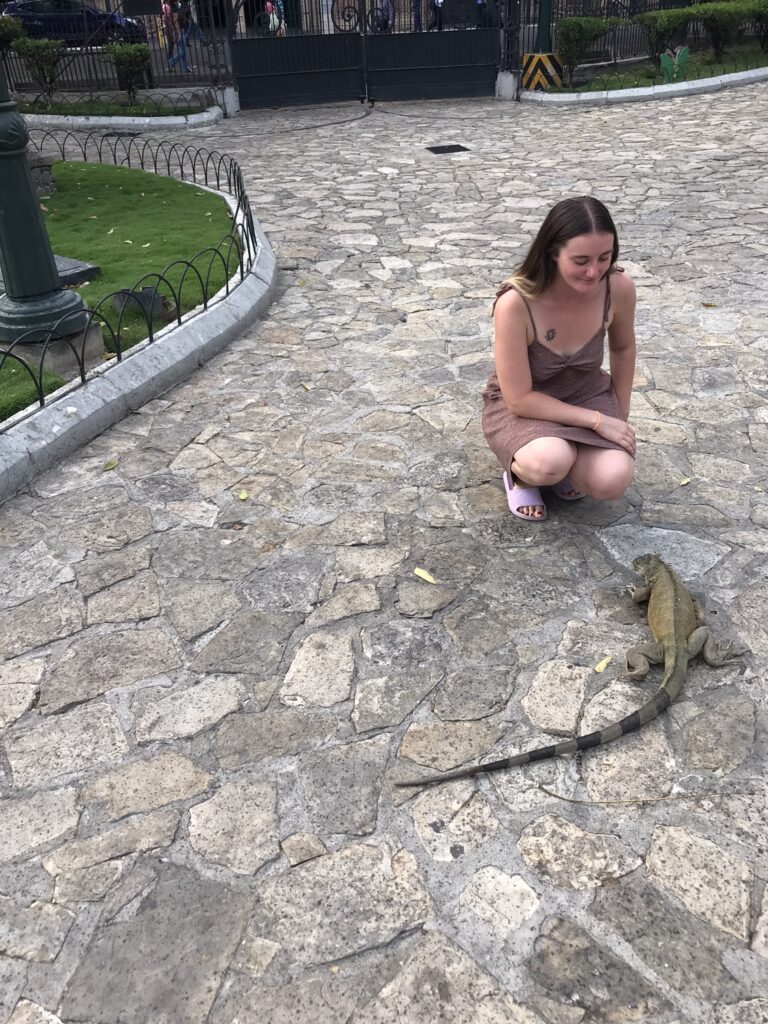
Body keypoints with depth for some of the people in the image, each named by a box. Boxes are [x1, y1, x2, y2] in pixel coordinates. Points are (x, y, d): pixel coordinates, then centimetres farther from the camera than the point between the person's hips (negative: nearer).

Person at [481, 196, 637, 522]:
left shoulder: (619, 288, -19)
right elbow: (520, 400, -25)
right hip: (521, 405, -3)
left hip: (587, 395, 4)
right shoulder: (515, 302, -31)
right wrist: (597, 421, -23)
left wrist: (620, 418, 9)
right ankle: (520, 473, 1)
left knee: (613, 480, -24)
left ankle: (570, 462, 11)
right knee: (548, 464, -36)